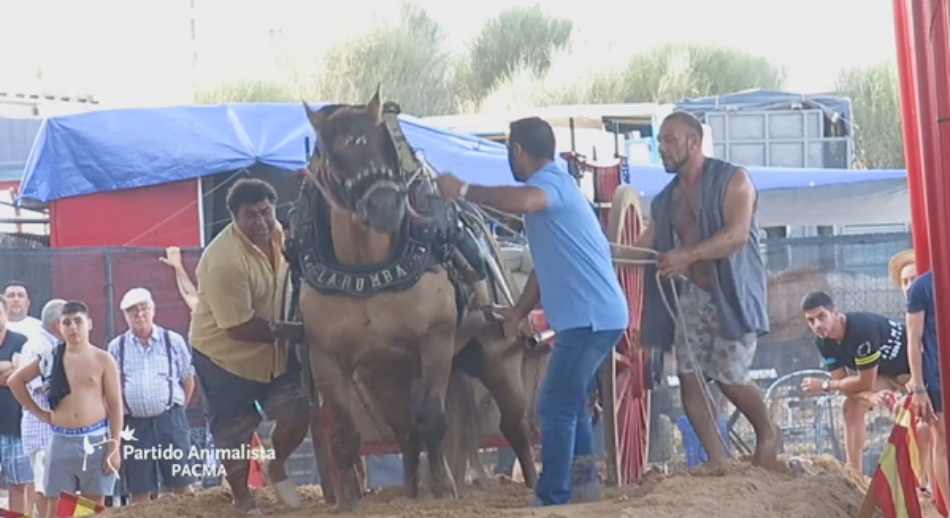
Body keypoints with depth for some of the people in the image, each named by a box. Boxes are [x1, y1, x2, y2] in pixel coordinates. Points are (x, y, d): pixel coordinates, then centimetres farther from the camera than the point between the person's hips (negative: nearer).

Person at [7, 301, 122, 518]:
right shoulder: (50, 357, 6)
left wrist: (114, 447, -8)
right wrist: (38, 412, 10)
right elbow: (15, 380, 18)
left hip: (96, 439, -2)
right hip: (62, 441, 2)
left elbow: (115, 406, -1)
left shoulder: (102, 359, 0)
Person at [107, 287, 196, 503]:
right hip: (134, 423, 1)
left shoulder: (173, 341, 3)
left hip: (170, 419, -1)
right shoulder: (117, 347, 5)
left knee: (182, 484, 0)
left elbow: (188, 380, 8)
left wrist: (176, 411, 7)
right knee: (140, 491, 4)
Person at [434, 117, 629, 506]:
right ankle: (583, 485, 23)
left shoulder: (551, 182, -12)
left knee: (556, 407, -7)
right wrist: (520, 311, 21)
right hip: (597, 315, 10)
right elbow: (548, 264, 27)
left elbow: (521, 201, -38)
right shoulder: (551, 189, 21)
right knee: (571, 404, 19)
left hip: (589, 317, -10)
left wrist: (462, 190, -28)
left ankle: (551, 500, -6)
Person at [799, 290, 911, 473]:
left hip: (914, 364, -8)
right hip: (885, 371, 8)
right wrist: (867, 396, -30)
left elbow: (865, 382, -28)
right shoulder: (823, 341, -11)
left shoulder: (861, 328, -36)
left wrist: (824, 386, -18)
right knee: (851, 408, -1)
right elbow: (842, 380, -8)